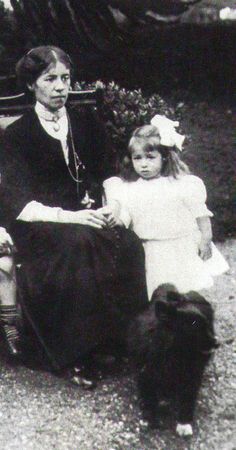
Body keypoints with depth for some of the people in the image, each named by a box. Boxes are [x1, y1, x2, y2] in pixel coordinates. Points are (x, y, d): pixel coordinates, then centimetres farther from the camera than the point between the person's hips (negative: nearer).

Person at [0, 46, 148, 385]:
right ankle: (79, 355, -24)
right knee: (80, 243, -35)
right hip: (41, 228, -4)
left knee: (129, 244, -27)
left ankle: (122, 340, -14)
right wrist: (71, 217, -24)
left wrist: (113, 206, -8)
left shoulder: (87, 123, 14)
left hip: (89, 217, 4)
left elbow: (108, 175, 14)